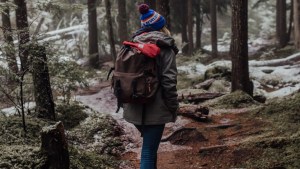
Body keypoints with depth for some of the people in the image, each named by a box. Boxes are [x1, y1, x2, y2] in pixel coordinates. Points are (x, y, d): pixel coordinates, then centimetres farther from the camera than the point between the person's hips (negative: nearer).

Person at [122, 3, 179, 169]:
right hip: (155, 109, -6)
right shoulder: (165, 48, -8)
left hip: (134, 108, 6)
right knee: (148, 151, -1)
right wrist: (173, 108, -5)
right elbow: (169, 81, -14)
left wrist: (125, 101, 18)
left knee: (149, 145, 27)